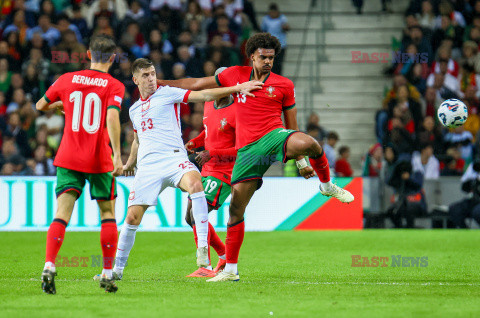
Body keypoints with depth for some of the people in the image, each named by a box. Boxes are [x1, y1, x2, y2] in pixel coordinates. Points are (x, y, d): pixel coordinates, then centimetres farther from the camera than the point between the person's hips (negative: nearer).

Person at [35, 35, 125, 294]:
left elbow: (40, 106, 19)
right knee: (108, 214, 14)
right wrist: (117, 156, -22)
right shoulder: (114, 86, -3)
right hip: (99, 160, -2)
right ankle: (107, 274, 12)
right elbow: (112, 118, -19)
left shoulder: (67, 80, 6)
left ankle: (49, 266, -27)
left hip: (68, 158, 2)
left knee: (62, 214, -6)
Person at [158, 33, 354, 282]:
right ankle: (230, 269, 10)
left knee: (310, 144, -37)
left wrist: (301, 161, 9)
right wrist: (161, 83, 21)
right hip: (247, 148, 2)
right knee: (236, 207, -2)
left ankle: (327, 185, -6)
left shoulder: (284, 85, 6)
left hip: (274, 137, -2)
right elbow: (197, 84, 20)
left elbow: (292, 126, 12)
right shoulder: (235, 75, 11)